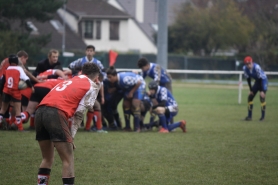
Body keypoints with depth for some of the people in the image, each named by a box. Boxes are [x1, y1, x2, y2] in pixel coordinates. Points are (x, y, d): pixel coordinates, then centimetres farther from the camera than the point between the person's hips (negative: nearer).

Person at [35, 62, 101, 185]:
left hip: (40, 111, 7)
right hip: (56, 113, -7)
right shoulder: (92, 87, 13)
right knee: (68, 160, 1)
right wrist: (71, 137, 4)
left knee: (47, 159, 19)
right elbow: (79, 113, 3)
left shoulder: (70, 81, 33)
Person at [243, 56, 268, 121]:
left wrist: (262, 91, -28)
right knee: (250, 97, 1)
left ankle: (263, 116, -11)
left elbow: (261, 78, -28)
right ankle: (249, 116, 8)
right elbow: (248, 79, -2)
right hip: (257, 81, 6)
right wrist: (251, 89, -2)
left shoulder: (256, 67, -33)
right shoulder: (245, 68, -15)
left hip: (263, 80, -6)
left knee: (262, 97, -18)